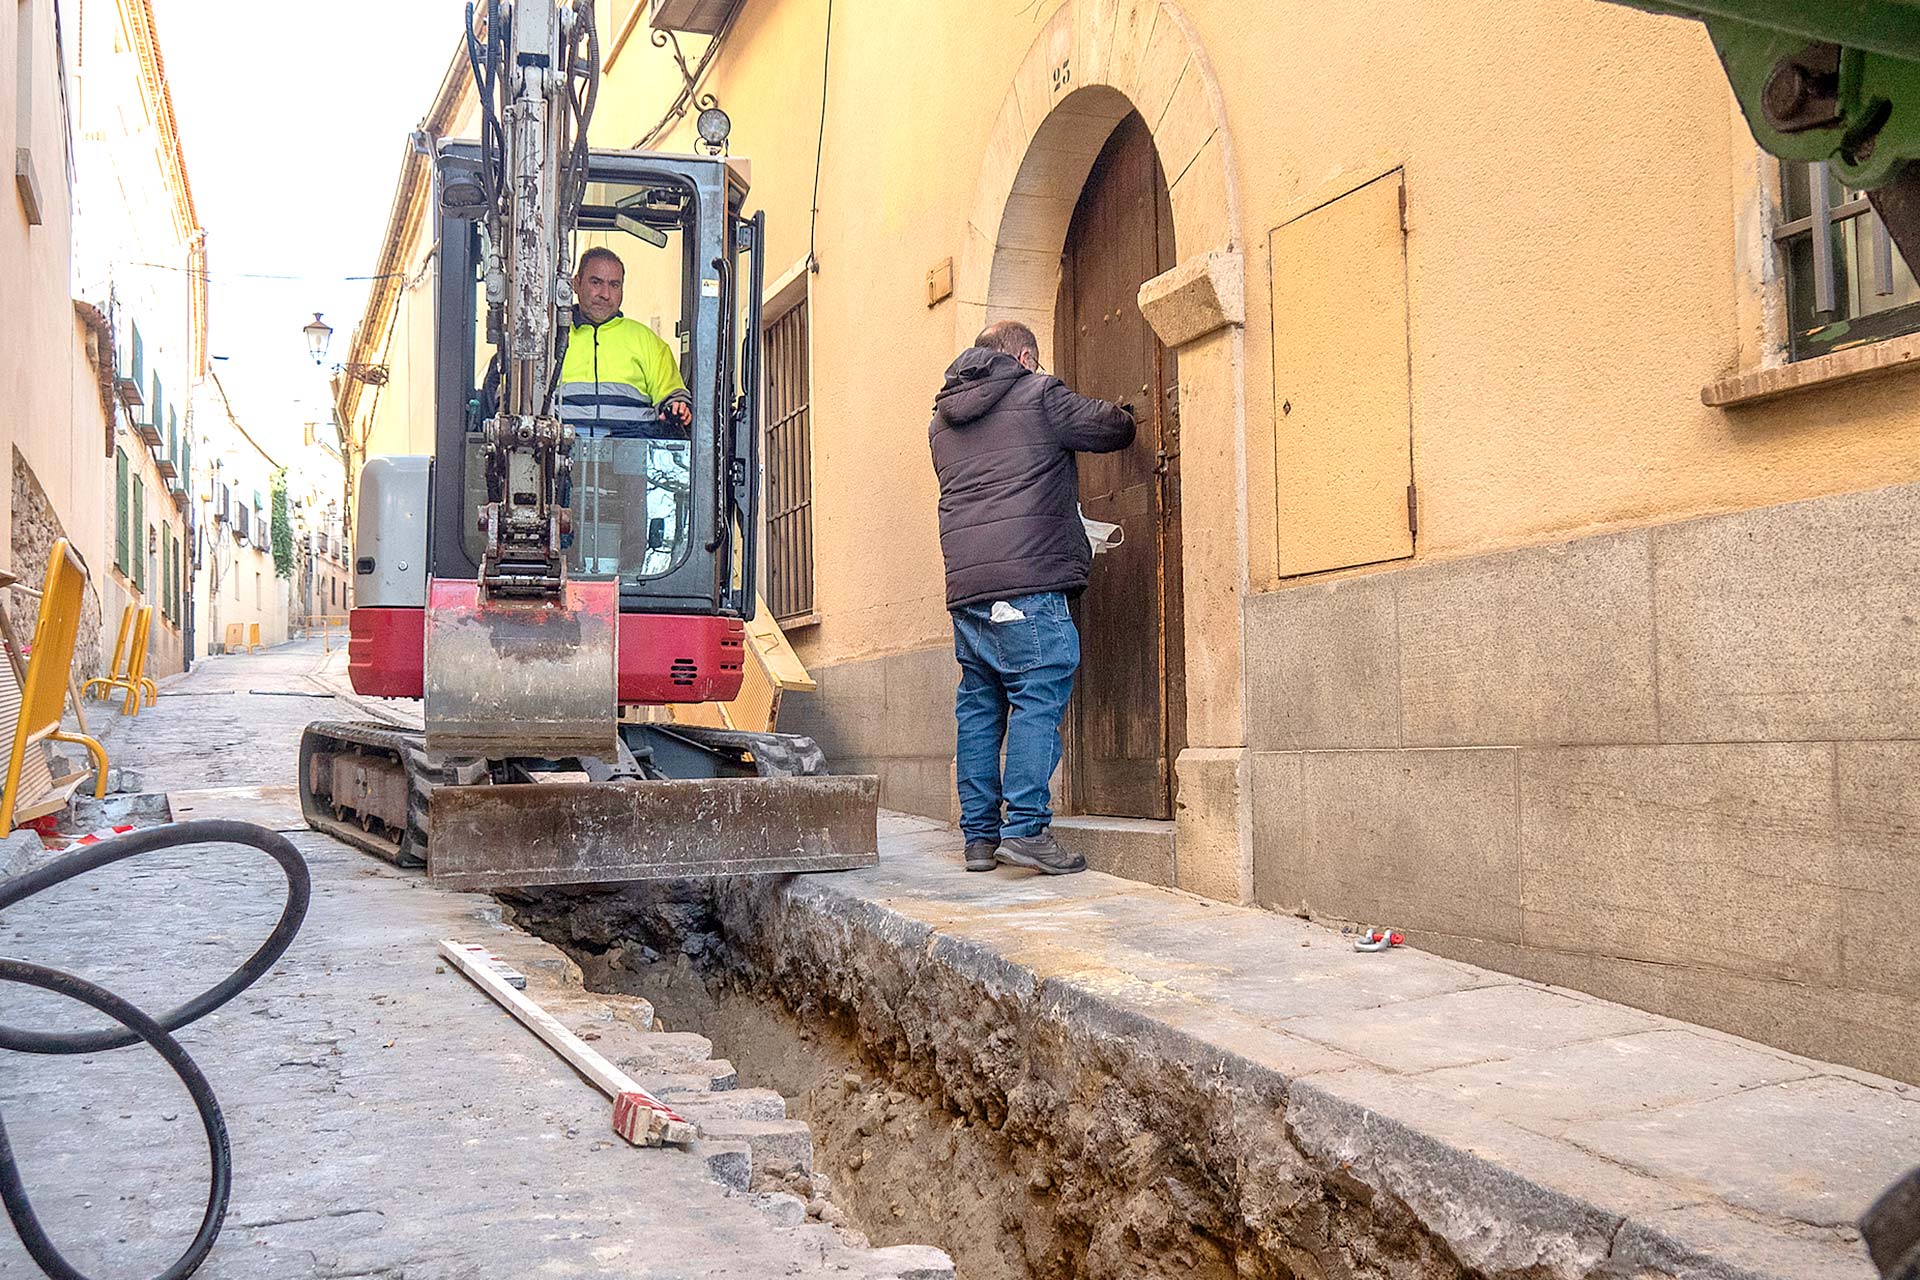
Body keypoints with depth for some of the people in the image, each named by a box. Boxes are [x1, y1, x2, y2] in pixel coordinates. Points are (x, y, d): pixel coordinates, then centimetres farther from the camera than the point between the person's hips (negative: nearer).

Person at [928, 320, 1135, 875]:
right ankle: (1025, 829, -12)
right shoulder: (1038, 394, 3)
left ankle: (980, 834, 11)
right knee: (1038, 698, -6)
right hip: (1028, 579, -7)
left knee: (978, 706, 9)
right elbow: (1112, 428, 10)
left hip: (964, 582, 7)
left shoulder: (942, 419, 23)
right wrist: (1124, 415, 34)